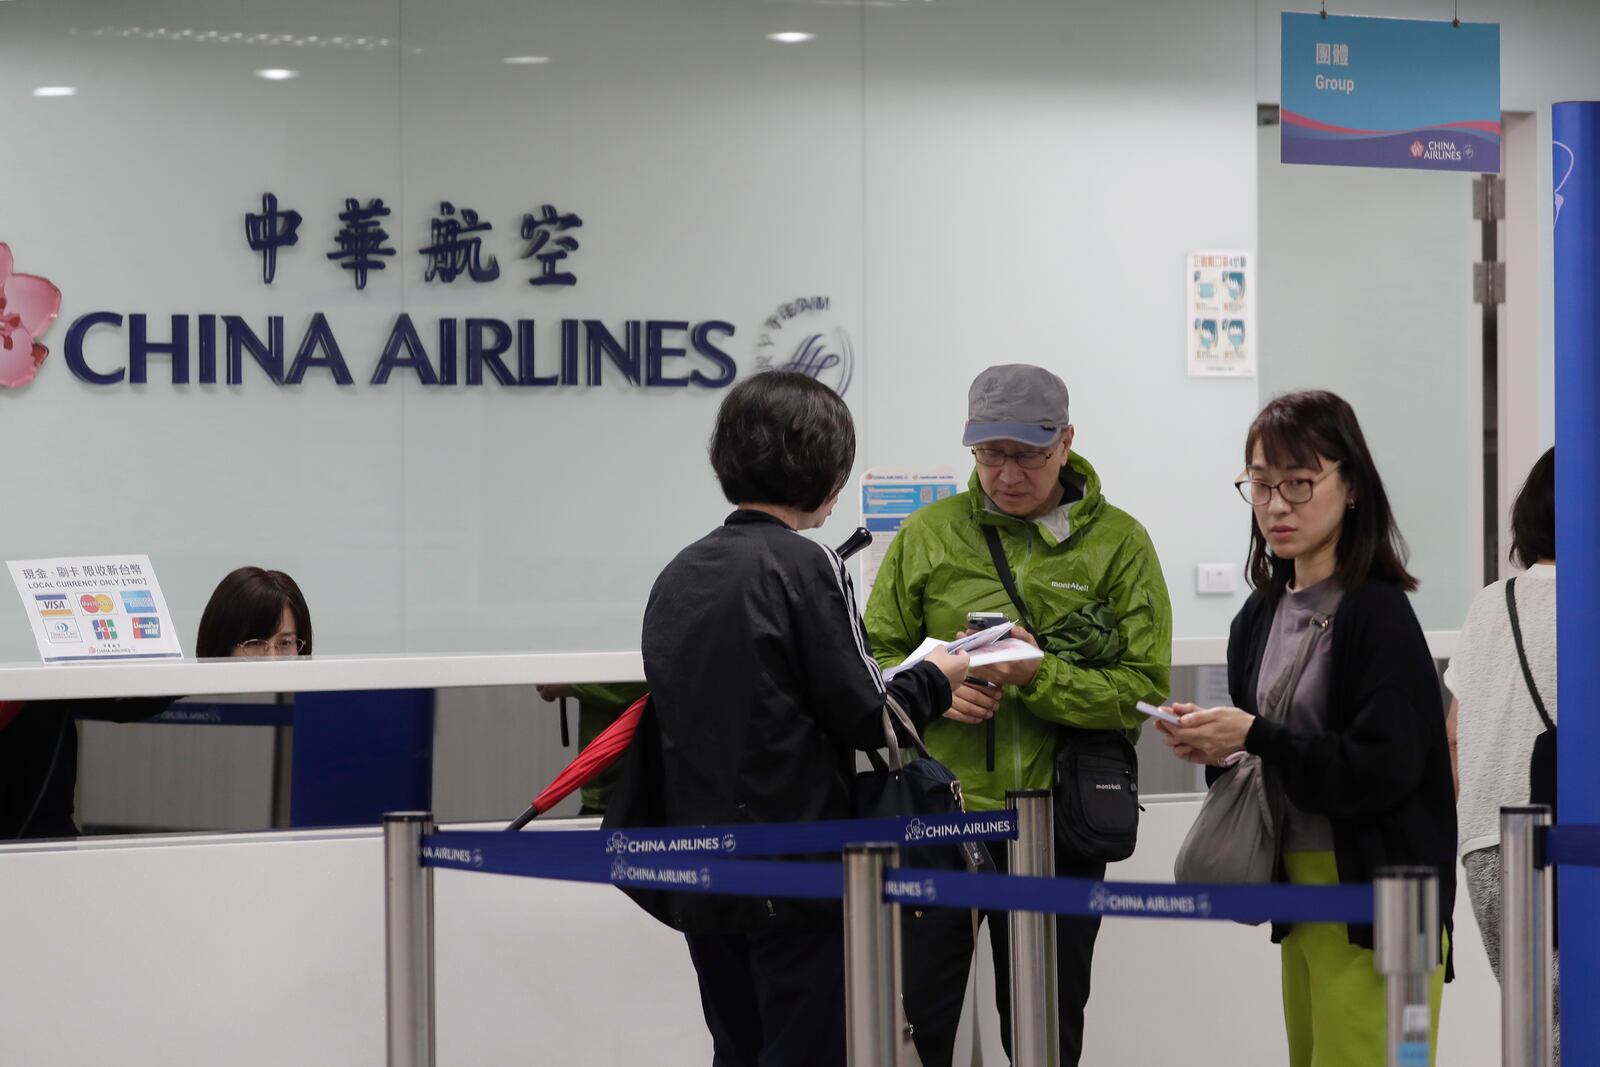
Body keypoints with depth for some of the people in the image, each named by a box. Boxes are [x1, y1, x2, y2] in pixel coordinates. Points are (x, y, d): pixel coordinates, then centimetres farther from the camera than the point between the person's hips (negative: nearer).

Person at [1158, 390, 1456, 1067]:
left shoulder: (1378, 613, -12)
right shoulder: (1260, 618, 11)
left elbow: (1383, 771, -18)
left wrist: (1252, 737, -19)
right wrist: (1215, 749, -3)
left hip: (1376, 902, -8)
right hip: (1299, 893, 8)